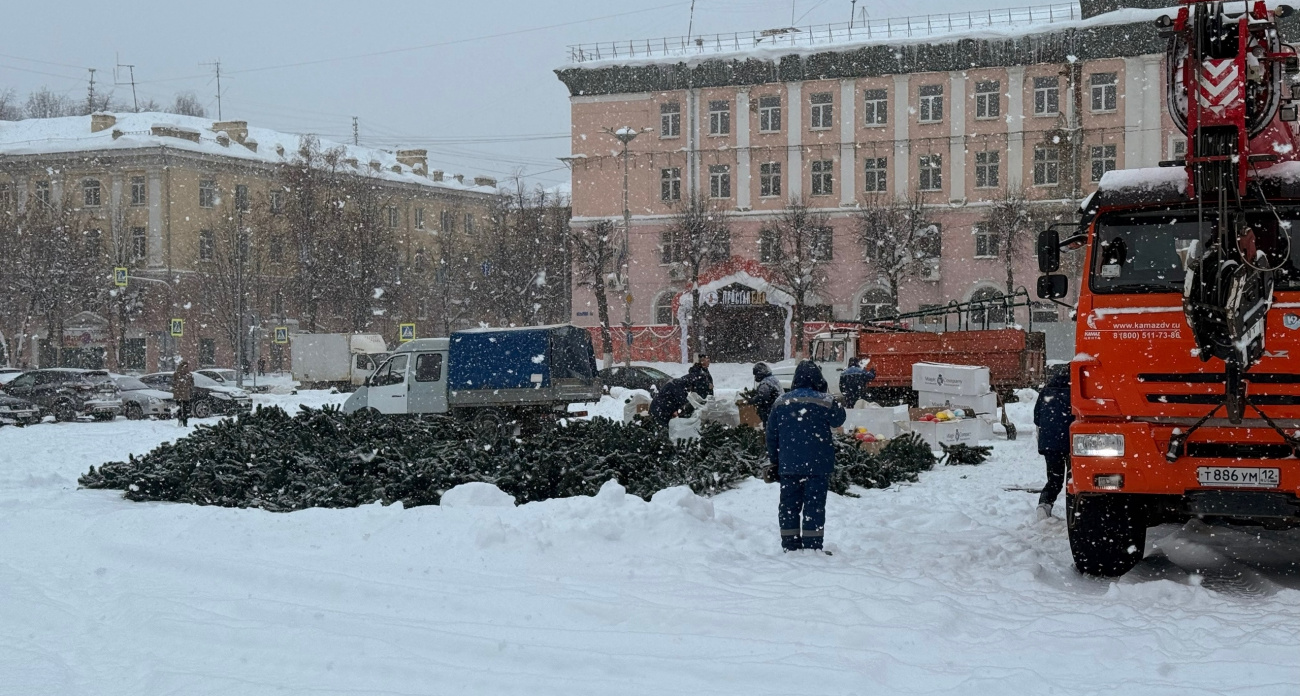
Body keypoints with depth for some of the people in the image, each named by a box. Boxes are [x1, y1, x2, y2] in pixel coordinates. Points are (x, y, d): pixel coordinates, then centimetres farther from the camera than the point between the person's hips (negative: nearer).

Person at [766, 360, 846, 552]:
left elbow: (771, 434, 9)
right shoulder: (823, 402, -8)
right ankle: (812, 545, -3)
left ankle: (790, 544, 12)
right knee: (814, 504, -1)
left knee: (789, 504, 10)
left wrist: (774, 459, 19)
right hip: (817, 465, -3)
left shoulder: (781, 402, 4)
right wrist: (837, 405, 25)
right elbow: (838, 420, 8)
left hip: (788, 465, 4)